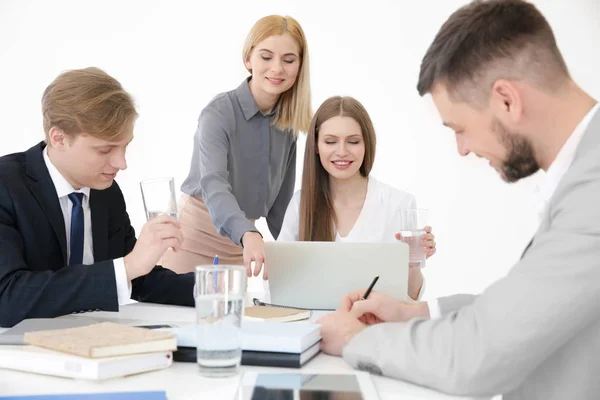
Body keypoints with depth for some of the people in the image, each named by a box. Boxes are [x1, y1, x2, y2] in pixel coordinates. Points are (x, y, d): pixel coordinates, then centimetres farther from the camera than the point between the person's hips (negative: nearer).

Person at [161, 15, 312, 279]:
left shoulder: (288, 122, 0)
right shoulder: (219, 113, -19)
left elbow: (280, 199, 9)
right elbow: (213, 184, -36)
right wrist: (249, 235, -52)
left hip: (238, 243, 5)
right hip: (195, 236, -5)